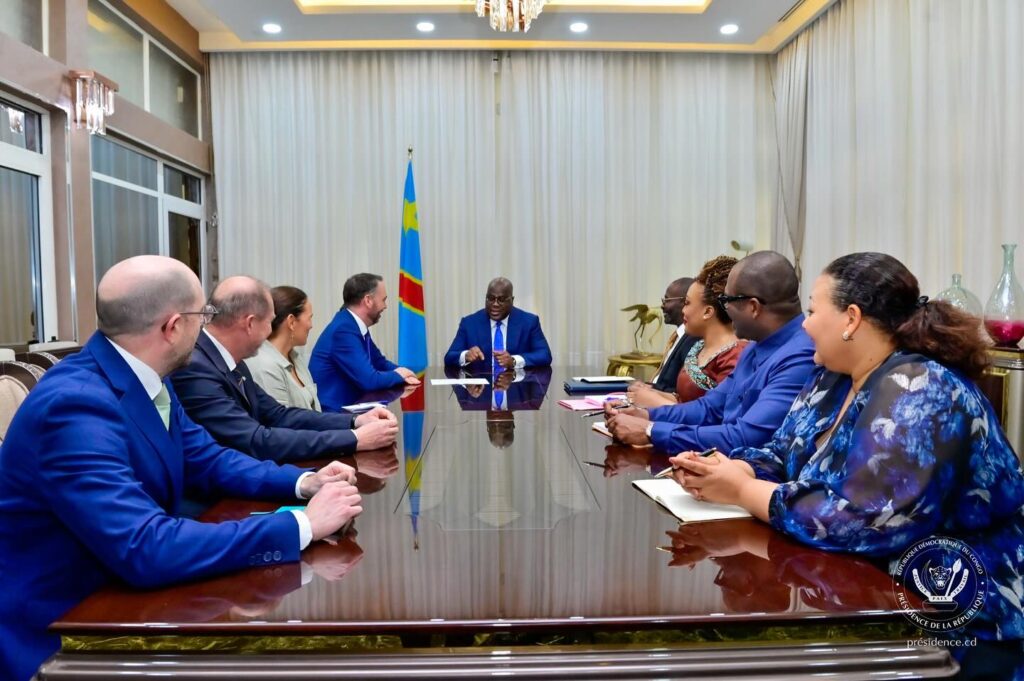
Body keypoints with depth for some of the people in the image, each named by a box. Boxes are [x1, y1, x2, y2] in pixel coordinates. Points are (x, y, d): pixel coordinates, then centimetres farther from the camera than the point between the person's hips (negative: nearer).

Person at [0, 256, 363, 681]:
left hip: (121, 594, 8)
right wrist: (303, 524, -31)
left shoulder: (143, 379, -2)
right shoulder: (75, 405, -28)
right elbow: (146, 549, -35)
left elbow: (207, 460, 9)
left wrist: (303, 481, -6)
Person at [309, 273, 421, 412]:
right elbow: (369, 380, -23)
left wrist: (402, 373, -2)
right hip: (331, 413, -8)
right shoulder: (344, 330, -21)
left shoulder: (356, 324, 6)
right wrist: (398, 375, -5)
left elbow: (380, 362, 17)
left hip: (346, 406, 8)